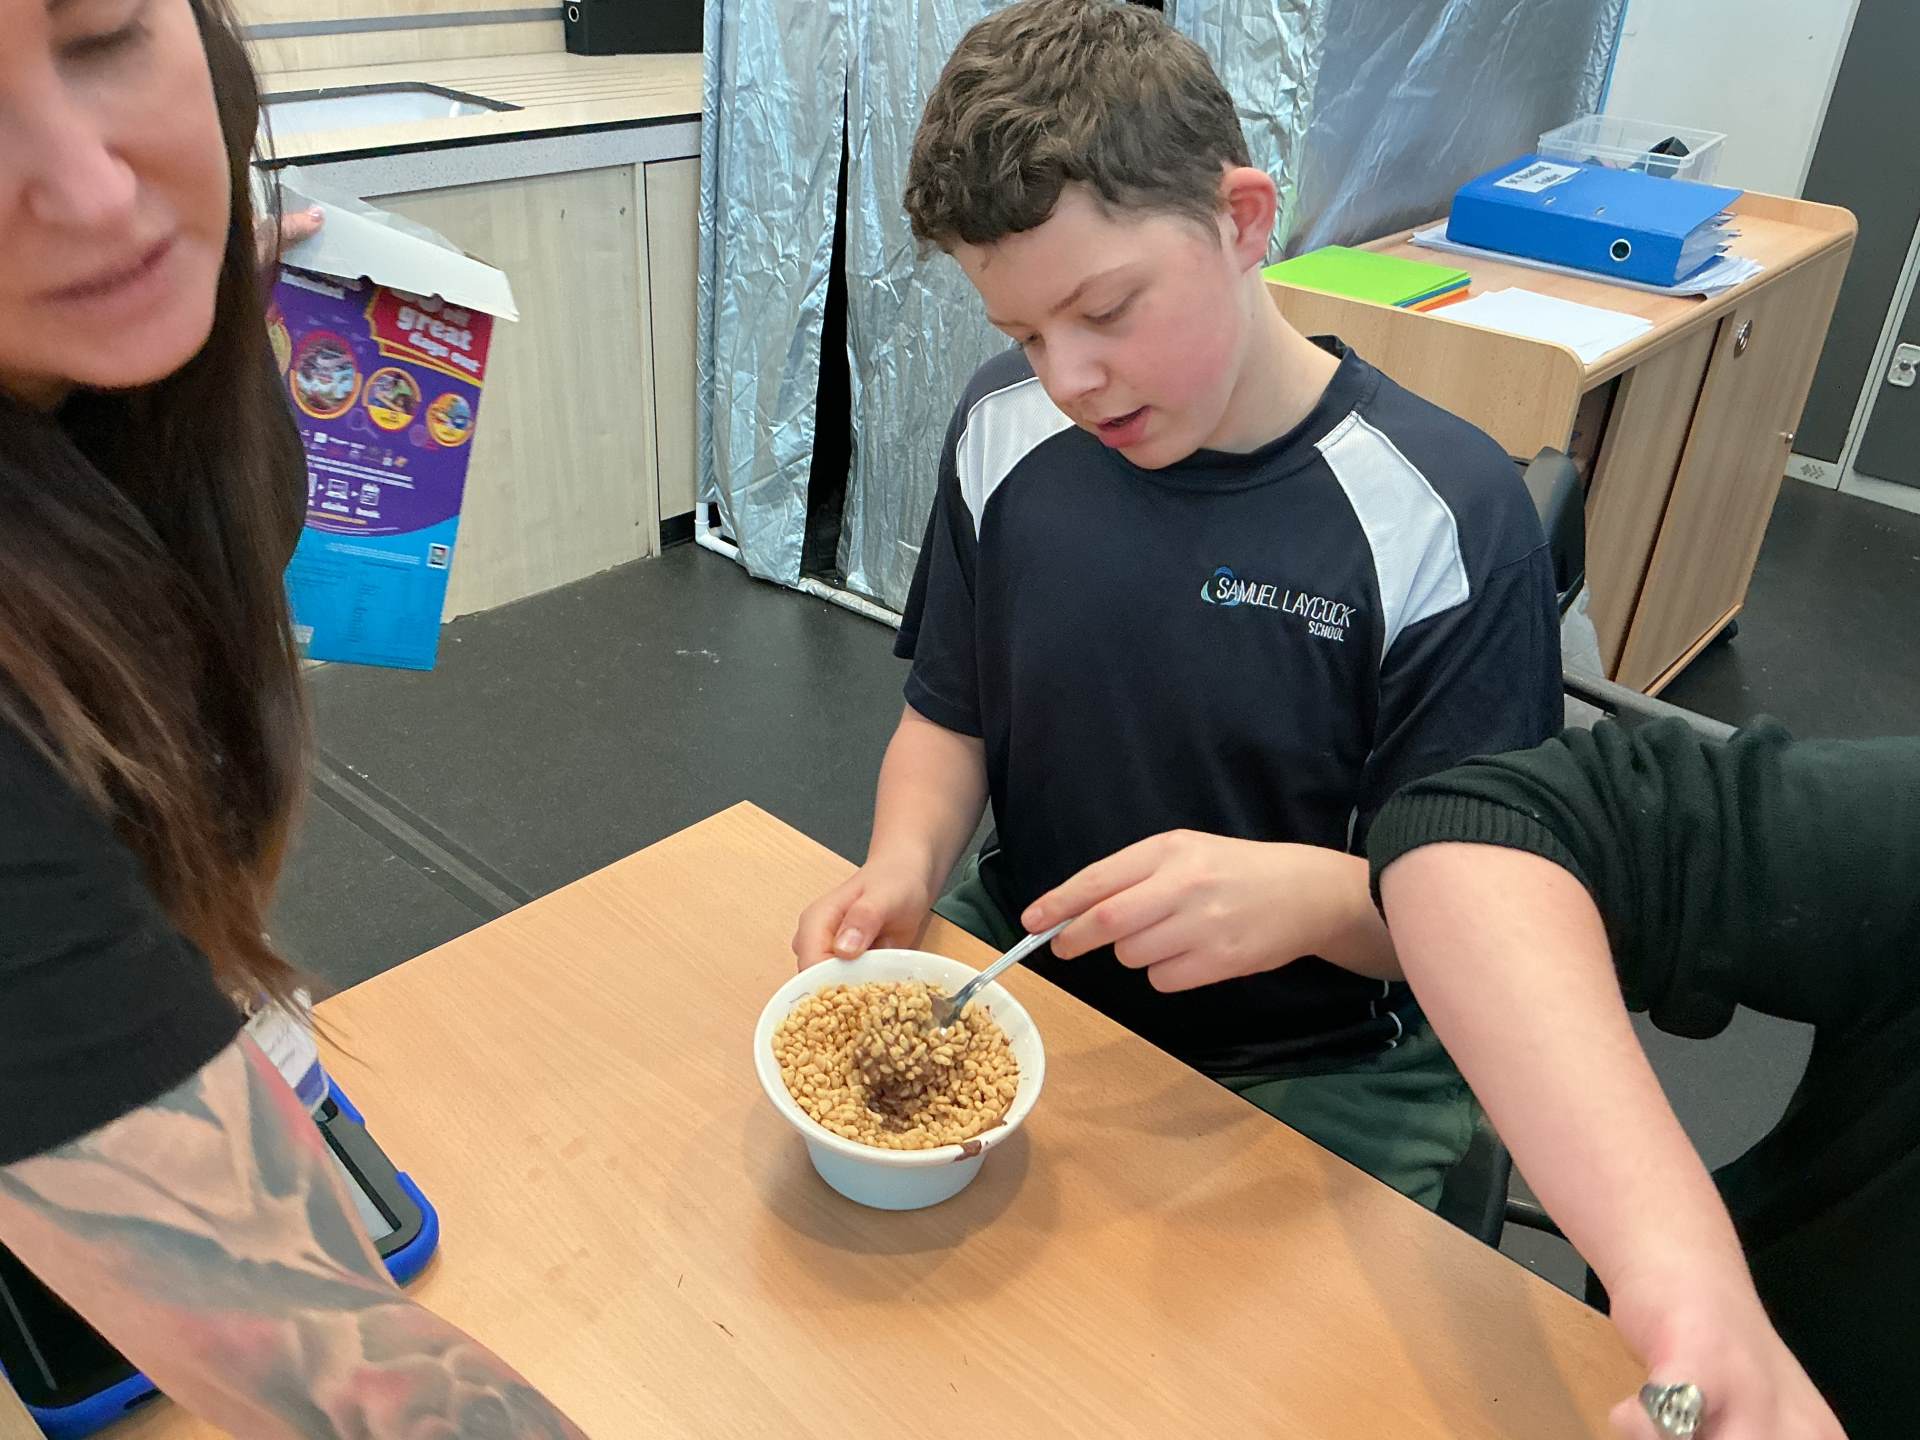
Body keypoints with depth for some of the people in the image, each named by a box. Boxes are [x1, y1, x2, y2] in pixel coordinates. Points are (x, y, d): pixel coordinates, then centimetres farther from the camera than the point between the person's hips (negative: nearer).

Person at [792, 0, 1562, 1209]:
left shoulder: (1441, 516, -19)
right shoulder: (1006, 431, -5)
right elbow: (951, 716, 6)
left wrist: (1305, 896, -35)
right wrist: (904, 870, -14)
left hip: (1315, 1067, -3)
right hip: (1022, 964, 4)